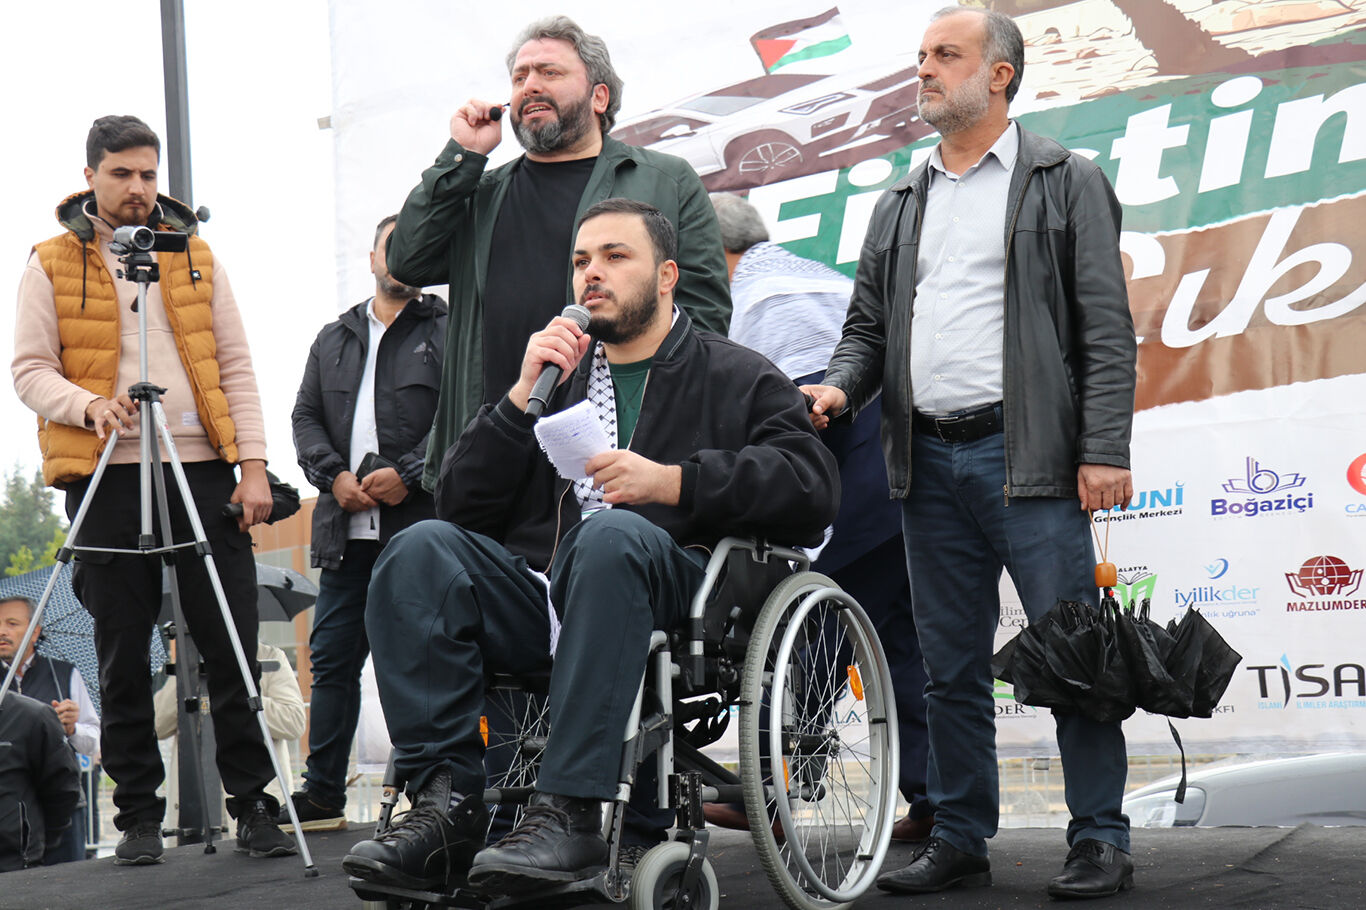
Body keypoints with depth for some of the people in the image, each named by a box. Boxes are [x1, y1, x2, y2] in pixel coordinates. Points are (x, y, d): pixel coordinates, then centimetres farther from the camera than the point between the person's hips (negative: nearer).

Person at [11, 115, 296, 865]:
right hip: (106, 476, -1)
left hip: (203, 468, 2)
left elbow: (234, 364, 10)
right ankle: (139, 818, 11)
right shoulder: (52, 264, 7)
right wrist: (88, 406, -19)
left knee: (232, 647, -1)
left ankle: (253, 804, 6)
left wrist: (253, 464, 0)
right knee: (123, 658, 3)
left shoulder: (194, 255, 13)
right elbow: (29, 368, 1)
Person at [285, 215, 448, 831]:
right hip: (346, 526, 5)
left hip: (420, 523, -5)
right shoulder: (333, 338, 22)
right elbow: (306, 416, 16)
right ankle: (322, 794, 11)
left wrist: (408, 474, -15)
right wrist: (334, 475, -3)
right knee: (332, 657, 5)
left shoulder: (448, 331, 5)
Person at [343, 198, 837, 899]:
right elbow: (459, 508, 18)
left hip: (666, 591, -4)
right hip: (539, 599, 4)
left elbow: (811, 486, -1)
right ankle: (447, 802, -30)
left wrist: (673, 482, -11)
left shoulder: (736, 378, 19)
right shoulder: (557, 378, 29)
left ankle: (569, 811, -42)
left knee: (613, 535, -37)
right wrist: (521, 396, 6)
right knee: (421, 550, -22)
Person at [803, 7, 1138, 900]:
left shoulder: (1066, 182, 3)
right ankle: (959, 838, 17)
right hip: (931, 462, 5)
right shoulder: (901, 205, 19)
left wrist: (1105, 449, -12)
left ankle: (1101, 841, 3)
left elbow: (1106, 325, -3)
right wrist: (840, 386, -2)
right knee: (951, 662, 9)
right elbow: (869, 323, 20)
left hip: (1028, 455, -5)